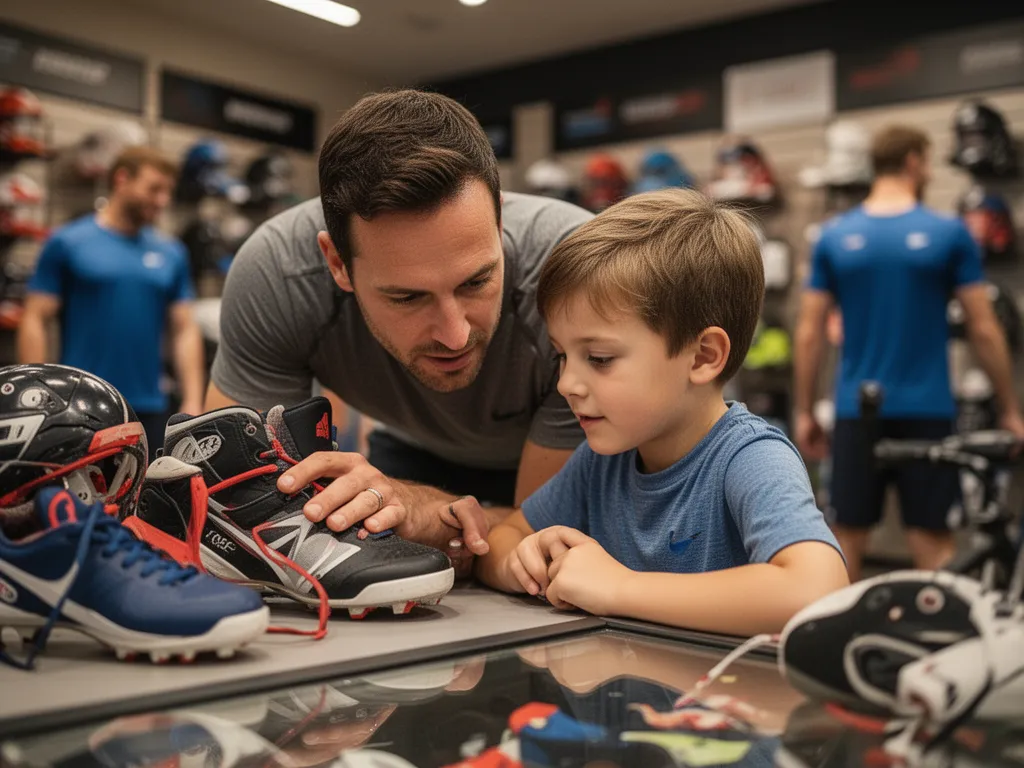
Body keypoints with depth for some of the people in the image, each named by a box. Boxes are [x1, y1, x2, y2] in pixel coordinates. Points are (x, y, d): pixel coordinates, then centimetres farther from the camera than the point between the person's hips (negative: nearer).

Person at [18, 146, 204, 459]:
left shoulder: (171, 253, 8)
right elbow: (34, 322, -3)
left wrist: (193, 402, -1)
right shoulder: (67, 242, -2)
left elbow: (185, 329, 8)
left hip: (148, 410, 4)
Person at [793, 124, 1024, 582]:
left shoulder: (833, 236, 3)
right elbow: (983, 330, -2)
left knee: (848, 539, 8)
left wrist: (804, 412, 9)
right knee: (932, 541, 5)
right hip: (926, 411, -1)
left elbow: (809, 334, 1)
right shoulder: (949, 233, -2)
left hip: (857, 411, 2)